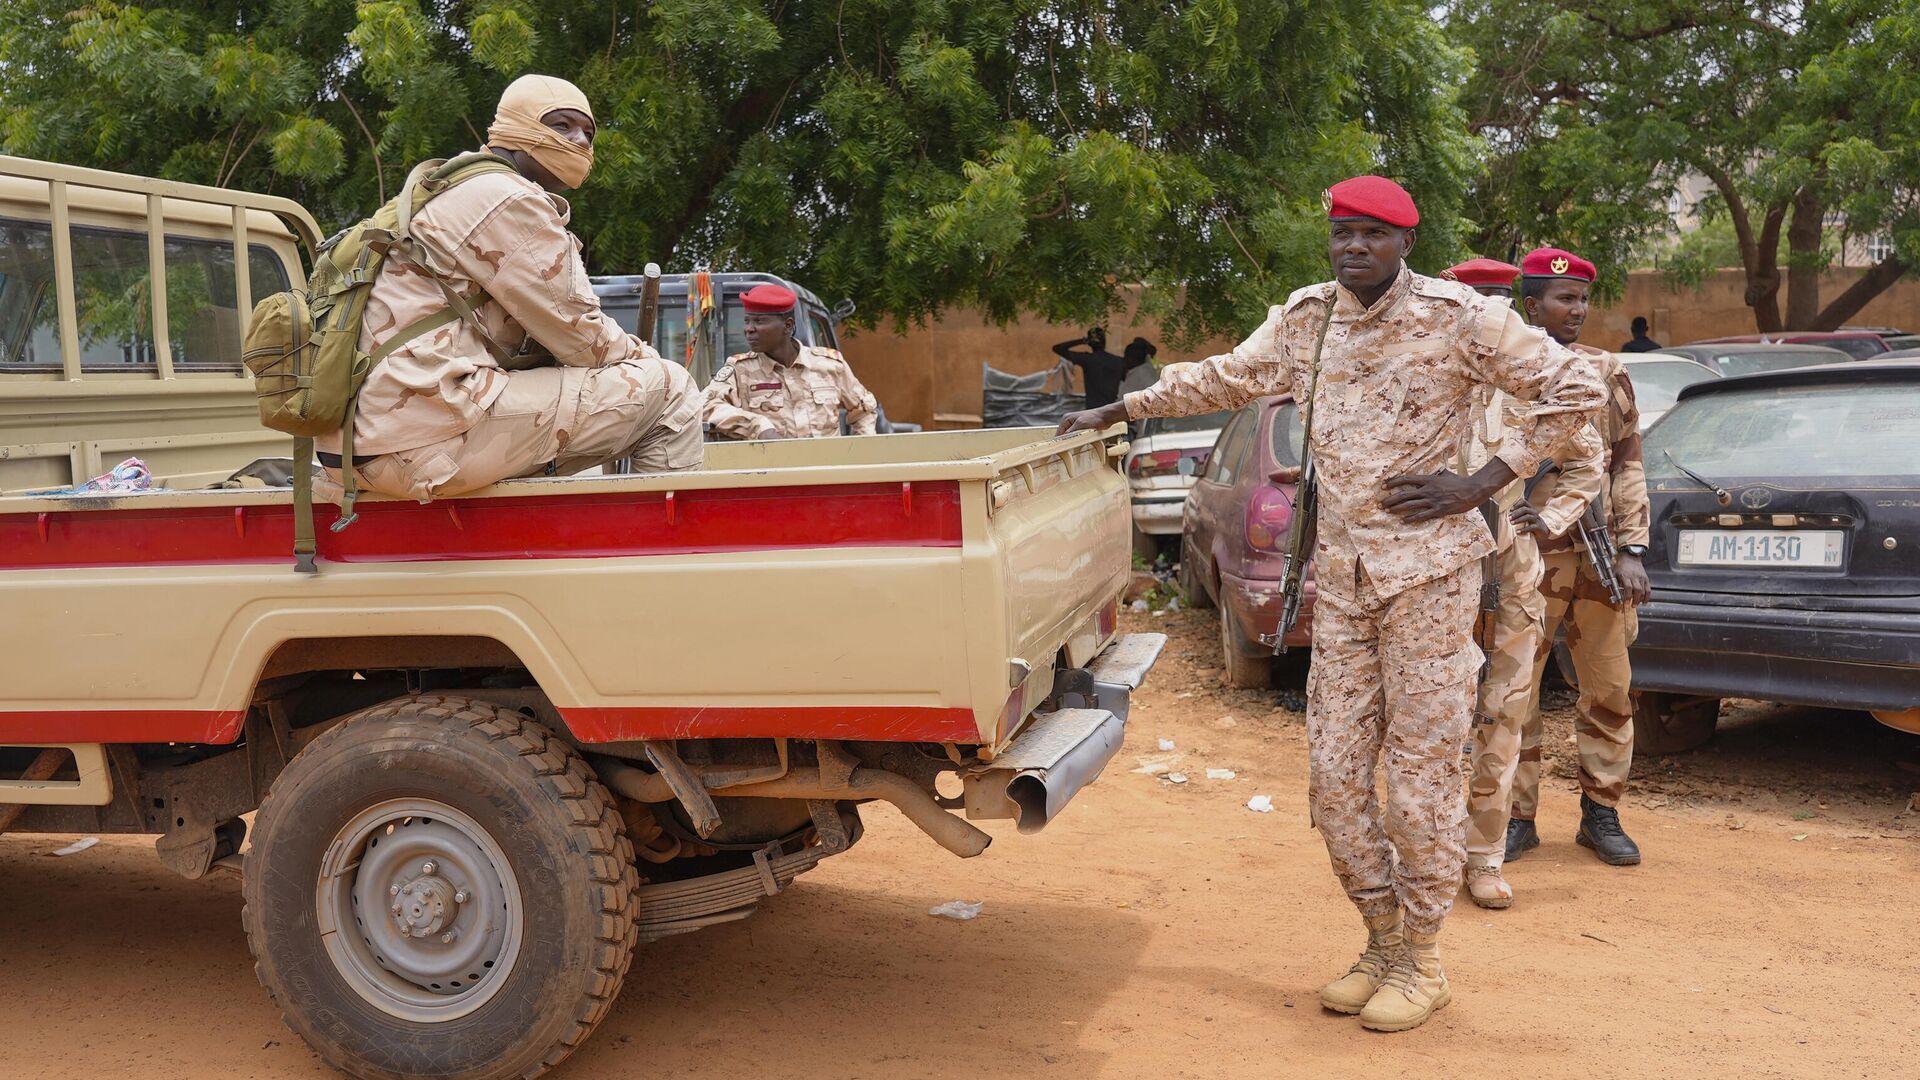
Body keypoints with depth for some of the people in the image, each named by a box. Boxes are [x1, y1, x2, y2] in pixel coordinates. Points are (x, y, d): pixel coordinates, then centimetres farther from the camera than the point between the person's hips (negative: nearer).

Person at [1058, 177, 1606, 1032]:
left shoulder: (1458, 317, -7)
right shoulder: (1305, 318, 7)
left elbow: (1575, 389, -3)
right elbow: (1223, 377, 21)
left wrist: (1479, 485, -10)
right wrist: (1116, 411, 21)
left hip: (1427, 572, -5)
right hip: (1341, 577, 5)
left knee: (1420, 773, 1)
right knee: (1334, 774, 6)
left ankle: (1420, 960, 19)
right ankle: (1383, 939, 26)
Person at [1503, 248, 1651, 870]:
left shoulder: (1607, 372, 10)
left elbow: (1628, 463, 9)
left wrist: (1631, 550, 1)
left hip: (1600, 558, 3)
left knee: (1609, 690, 8)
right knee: (1514, 691, 2)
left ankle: (1601, 813, 22)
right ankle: (1518, 818, 15)